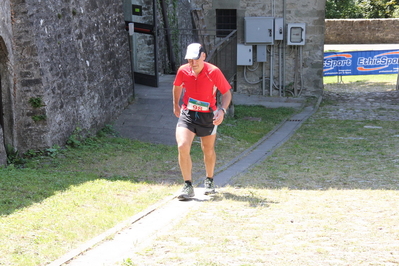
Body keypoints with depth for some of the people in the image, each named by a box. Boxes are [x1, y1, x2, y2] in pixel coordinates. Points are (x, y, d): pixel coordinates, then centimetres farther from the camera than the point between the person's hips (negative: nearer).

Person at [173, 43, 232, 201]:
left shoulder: (214, 72, -17)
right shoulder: (183, 71, -9)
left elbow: (227, 93, -9)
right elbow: (177, 86, 13)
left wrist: (222, 110, -24)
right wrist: (176, 104, 23)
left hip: (208, 115, -1)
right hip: (187, 114, 1)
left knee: (208, 151, 14)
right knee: (182, 147, -19)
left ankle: (209, 181, 40)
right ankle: (188, 186, -10)